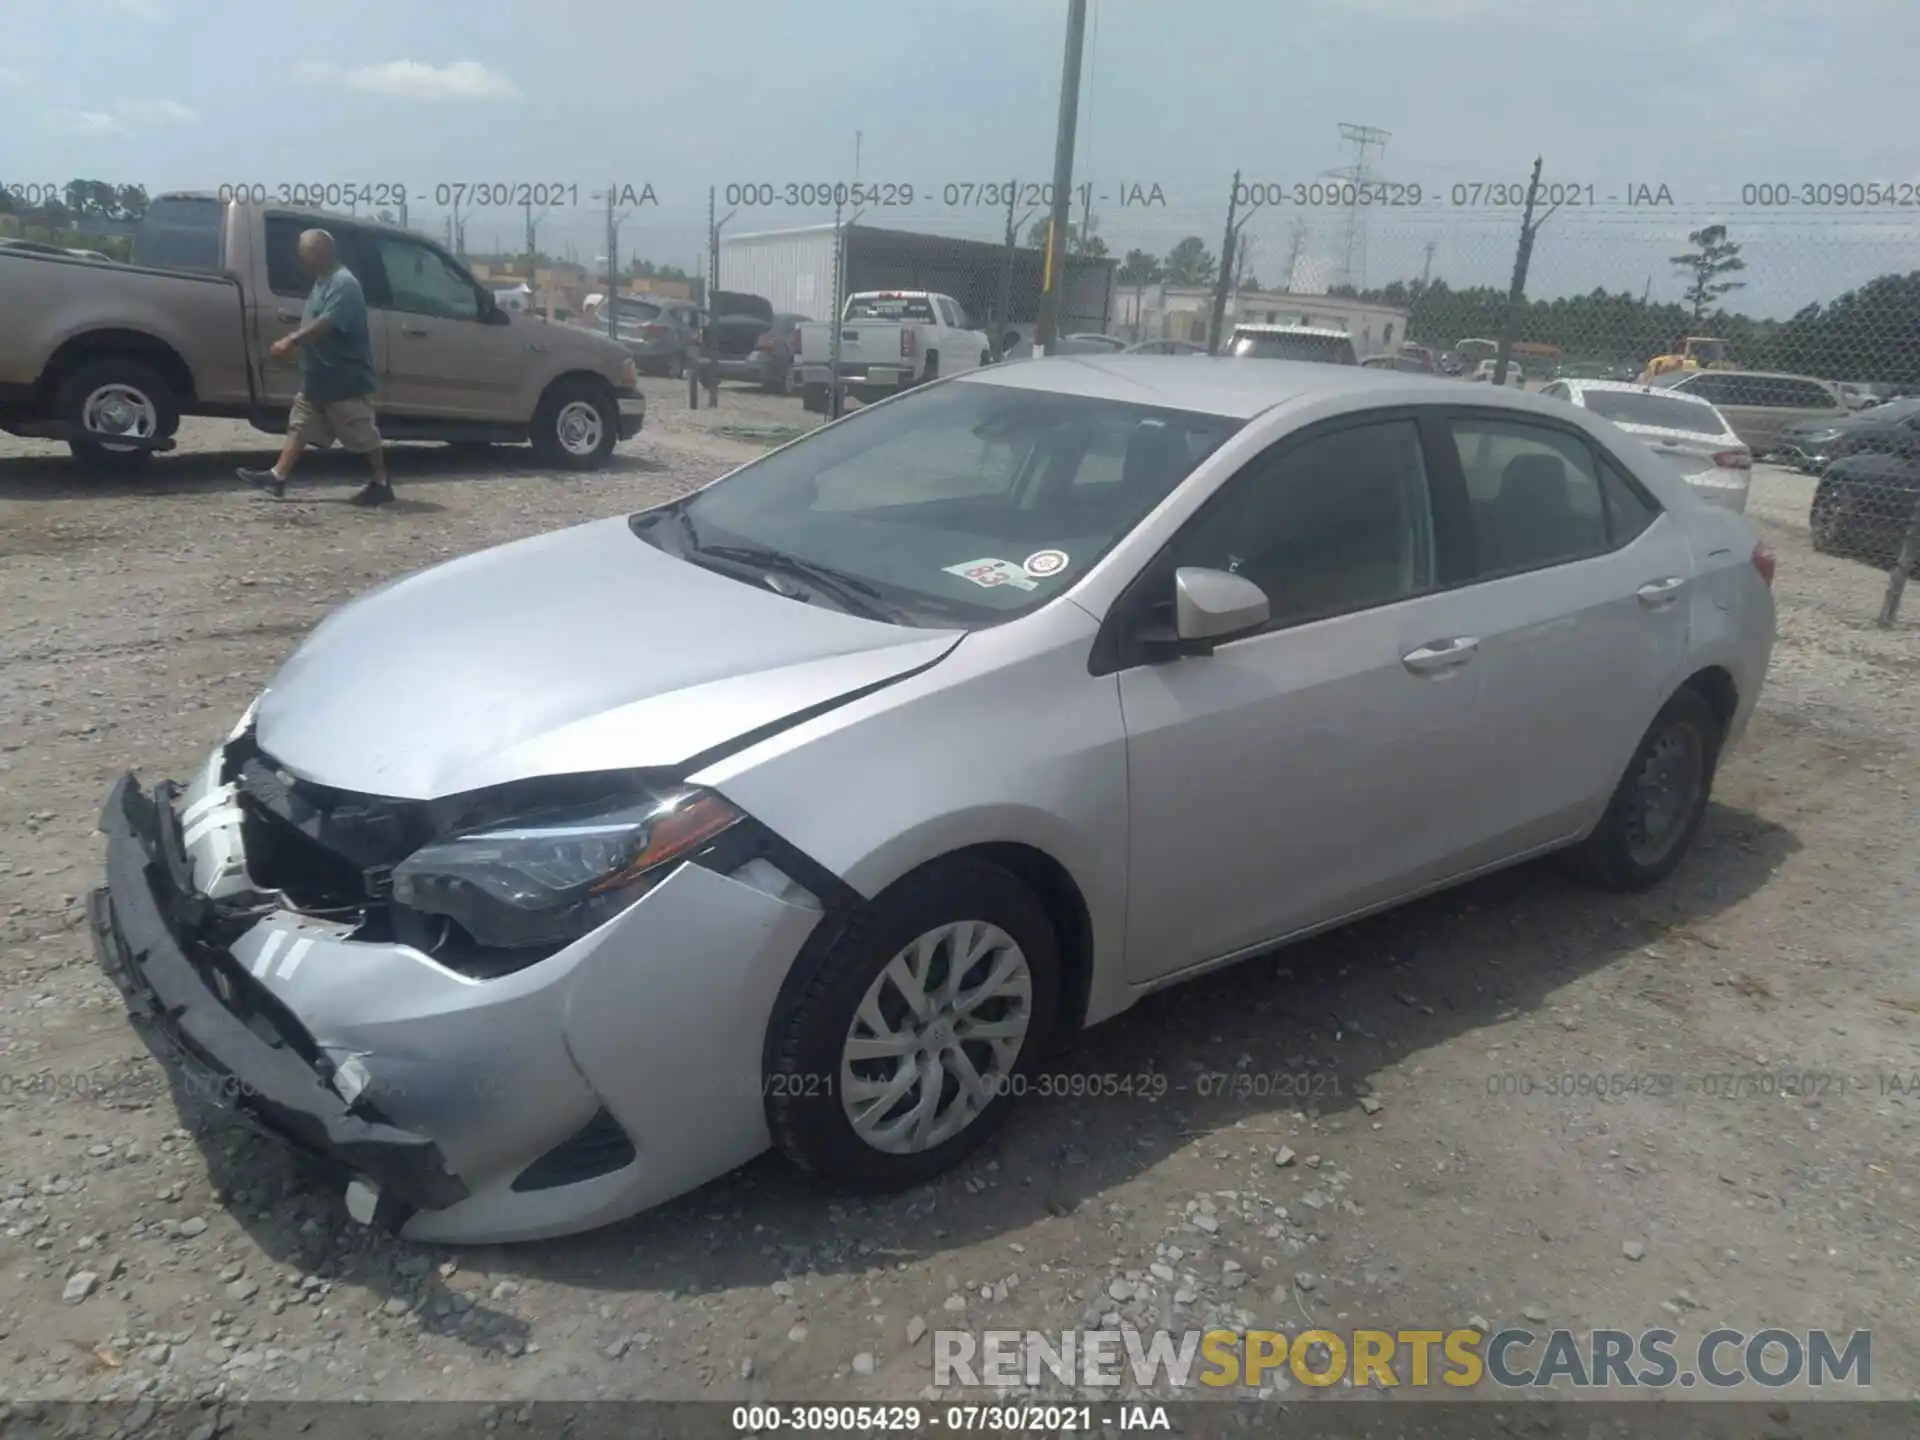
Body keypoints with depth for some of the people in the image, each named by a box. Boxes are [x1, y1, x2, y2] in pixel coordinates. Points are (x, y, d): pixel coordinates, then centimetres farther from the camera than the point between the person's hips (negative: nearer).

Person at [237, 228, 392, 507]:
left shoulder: (344, 283, -19)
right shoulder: (322, 282, 14)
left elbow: (327, 323, -32)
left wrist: (292, 340, -38)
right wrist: (293, 341, 17)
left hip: (346, 379, -10)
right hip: (318, 378, 10)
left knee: (364, 436, 0)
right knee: (300, 426, 8)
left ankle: (381, 484, 11)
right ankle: (277, 477, 9)